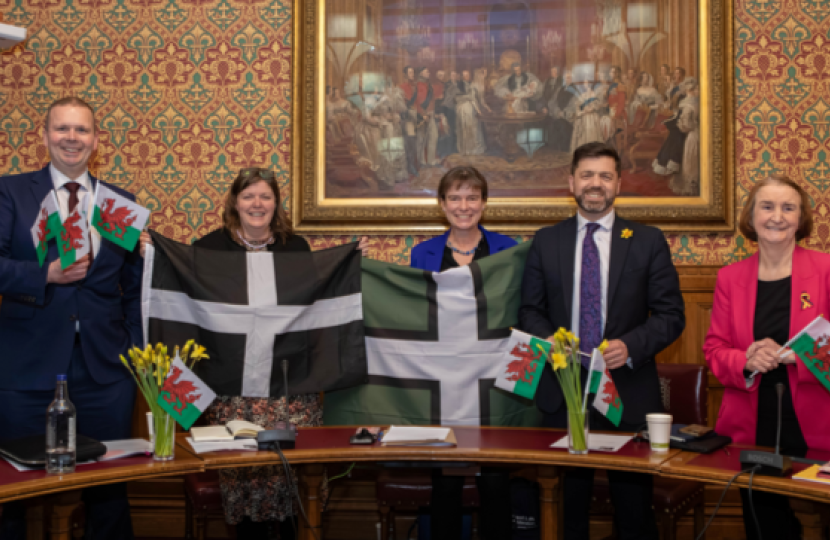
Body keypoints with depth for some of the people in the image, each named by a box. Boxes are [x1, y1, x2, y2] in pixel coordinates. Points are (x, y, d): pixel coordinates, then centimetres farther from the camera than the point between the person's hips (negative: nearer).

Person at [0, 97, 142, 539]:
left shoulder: (122, 201, 9)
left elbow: (134, 287, 11)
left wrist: (137, 354, 4)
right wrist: (47, 275, -20)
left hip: (105, 369, 2)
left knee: (109, 490, 7)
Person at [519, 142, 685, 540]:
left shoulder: (648, 242, 4)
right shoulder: (545, 242, 9)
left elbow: (671, 315, 1)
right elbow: (530, 310, 11)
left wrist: (630, 346, -16)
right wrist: (547, 339, -10)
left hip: (628, 392, -1)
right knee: (569, 507, 11)